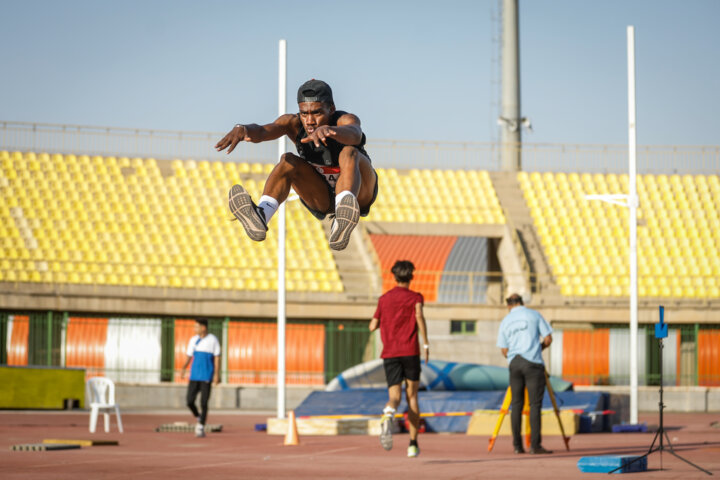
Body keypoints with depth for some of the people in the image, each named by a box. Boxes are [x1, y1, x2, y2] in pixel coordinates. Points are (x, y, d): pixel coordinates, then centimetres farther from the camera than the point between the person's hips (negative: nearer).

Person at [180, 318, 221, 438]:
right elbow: (189, 356, 10)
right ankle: (198, 419, 23)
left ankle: (201, 428, 0)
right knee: (190, 402, -3)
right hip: (194, 375, 4)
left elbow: (217, 358, -1)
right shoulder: (193, 340, 9)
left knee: (203, 403, -6)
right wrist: (183, 369, -6)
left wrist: (216, 374, -9)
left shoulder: (213, 340, -2)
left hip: (206, 376, -4)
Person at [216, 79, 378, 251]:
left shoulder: (346, 120, -25)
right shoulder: (294, 123, -16)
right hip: (323, 197, 4)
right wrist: (242, 129, -59)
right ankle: (261, 216, -46)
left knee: (349, 153, -35)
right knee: (288, 161, -22)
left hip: (360, 191, -4)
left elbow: (354, 133, -51)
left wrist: (327, 130, -73)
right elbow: (262, 131, -35)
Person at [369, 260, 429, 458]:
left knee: (395, 396, -3)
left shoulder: (384, 299, 14)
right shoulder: (415, 297, 4)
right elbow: (419, 315, -17)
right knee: (412, 396, 11)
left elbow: (372, 326, 17)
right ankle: (413, 444, 9)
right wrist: (426, 344, -16)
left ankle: (388, 414, -42)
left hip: (389, 354, 2)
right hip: (410, 352, -2)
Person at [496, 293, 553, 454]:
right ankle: (535, 445, -10)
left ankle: (517, 445, 5)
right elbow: (548, 339, 3)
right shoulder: (534, 315, 5)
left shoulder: (505, 321, 12)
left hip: (514, 363, 3)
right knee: (535, 404, -4)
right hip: (533, 363, -3)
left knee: (516, 404, 7)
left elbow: (504, 350, 11)